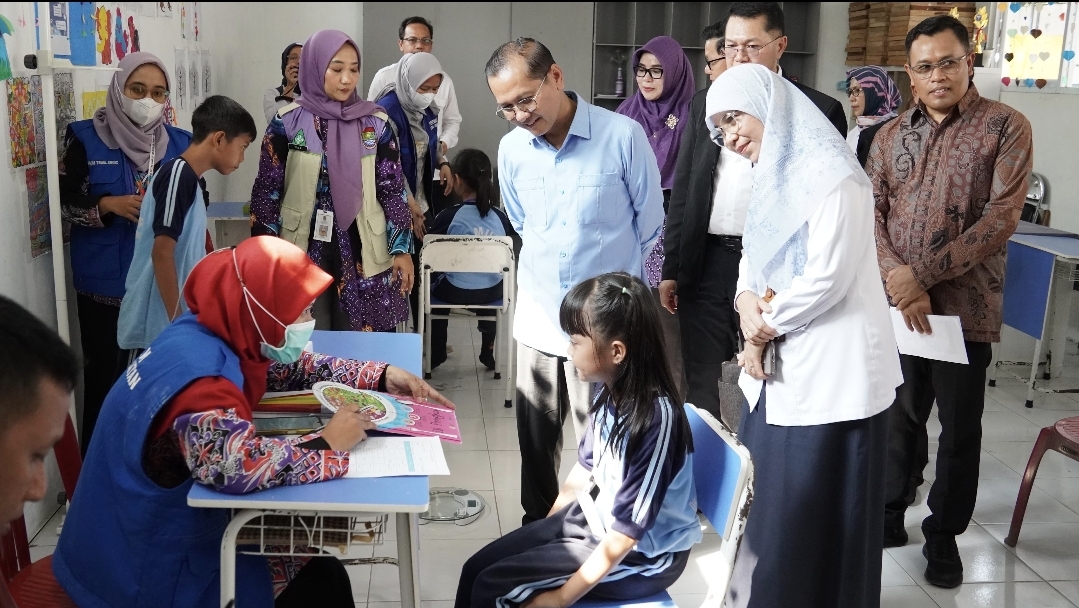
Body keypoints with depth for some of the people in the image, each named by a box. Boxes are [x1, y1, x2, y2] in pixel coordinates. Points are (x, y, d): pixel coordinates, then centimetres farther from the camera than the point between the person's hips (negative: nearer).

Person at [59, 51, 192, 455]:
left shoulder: (180, 143, 6)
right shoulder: (86, 138, -1)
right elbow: (66, 201, 0)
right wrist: (109, 204, -17)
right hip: (106, 281, -2)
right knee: (105, 373, 3)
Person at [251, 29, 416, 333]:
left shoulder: (375, 124, 1)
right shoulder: (287, 123, -3)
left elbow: (393, 188, 4)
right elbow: (267, 190, 1)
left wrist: (402, 248, -1)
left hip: (362, 253, 1)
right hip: (303, 252, -1)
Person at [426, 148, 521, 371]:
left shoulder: (448, 216, -17)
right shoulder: (500, 217, -8)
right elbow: (514, 252, 3)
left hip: (455, 292, -2)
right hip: (492, 293, 3)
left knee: (434, 287, 33)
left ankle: (437, 353, 40)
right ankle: (488, 351, 45)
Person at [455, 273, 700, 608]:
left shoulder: (656, 418, -30)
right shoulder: (610, 393, -6)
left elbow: (625, 534, -25)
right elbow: (584, 468, 10)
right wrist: (544, 531, 13)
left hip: (641, 556, -7)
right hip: (594, 518, 7)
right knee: (477, 568, 2)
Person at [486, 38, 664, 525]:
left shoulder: (623, 136, -13)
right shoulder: (511, 149, 0)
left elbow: (649, 222, -1)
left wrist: (608, 272, 8)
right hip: (537, 317, 4)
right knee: (534, 439, 15)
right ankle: (538, 525, 35)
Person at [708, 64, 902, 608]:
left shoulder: (830, 173, -16)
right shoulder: (773, 173, 14)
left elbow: (827, 277, -20)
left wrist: (765, 328, -9)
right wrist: (746, 301, -6)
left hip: (831, 369, -9)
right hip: (779, 364, 9)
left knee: (815, 510, 2)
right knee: (767, 496, 17)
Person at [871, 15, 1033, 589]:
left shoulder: (1006, 127, -4)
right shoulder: (890, 136, 8)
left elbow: (1000, 219, -12)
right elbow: (869, 215, 2)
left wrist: (923, 275, -16)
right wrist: (899, 281, -14)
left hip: (964, 306, -3)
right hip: (896, 304, 3)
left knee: (959, 426, 8)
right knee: (898, 414, 14)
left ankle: (943, 534, 25)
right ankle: (888, 515, 32)